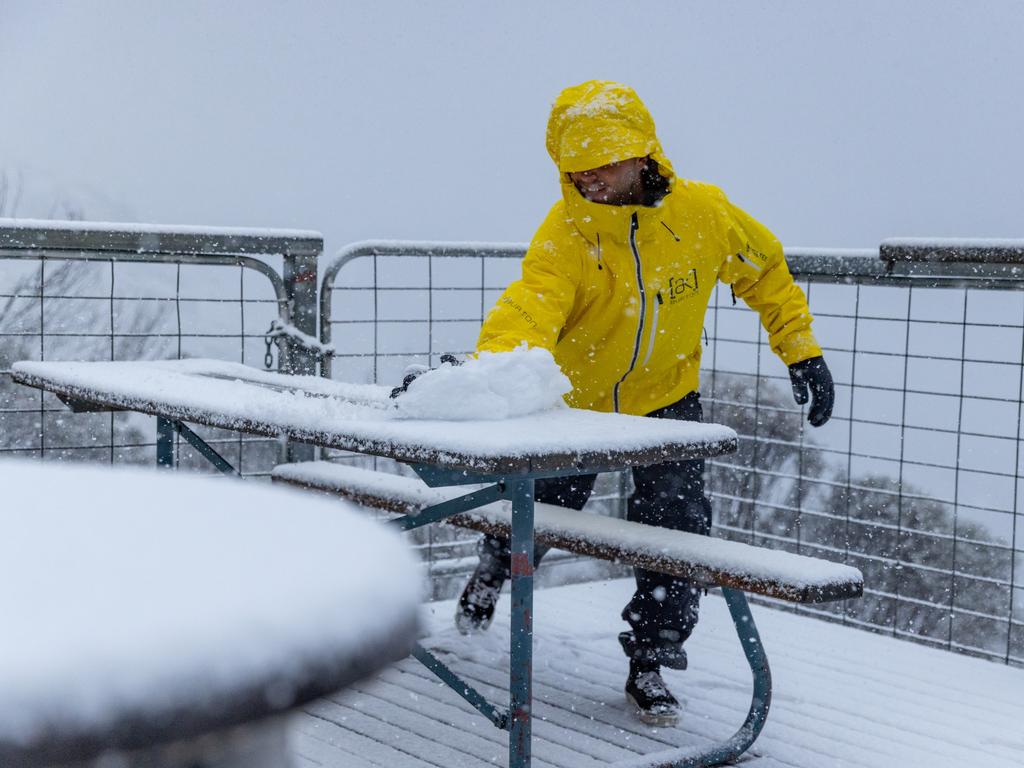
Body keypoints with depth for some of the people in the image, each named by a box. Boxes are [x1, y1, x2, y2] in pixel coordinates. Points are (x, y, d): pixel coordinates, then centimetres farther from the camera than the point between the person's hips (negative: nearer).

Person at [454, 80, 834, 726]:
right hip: (575, 399, -1)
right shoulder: (565, 235, -28)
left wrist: (801, 349, -2)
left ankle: (652, 662, 11)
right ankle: (494, 567, 53)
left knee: (679, 526, -11)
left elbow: (764, 268, 1)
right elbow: (529, 309, -45)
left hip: (666, 398, 1)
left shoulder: (702, 212, -18)